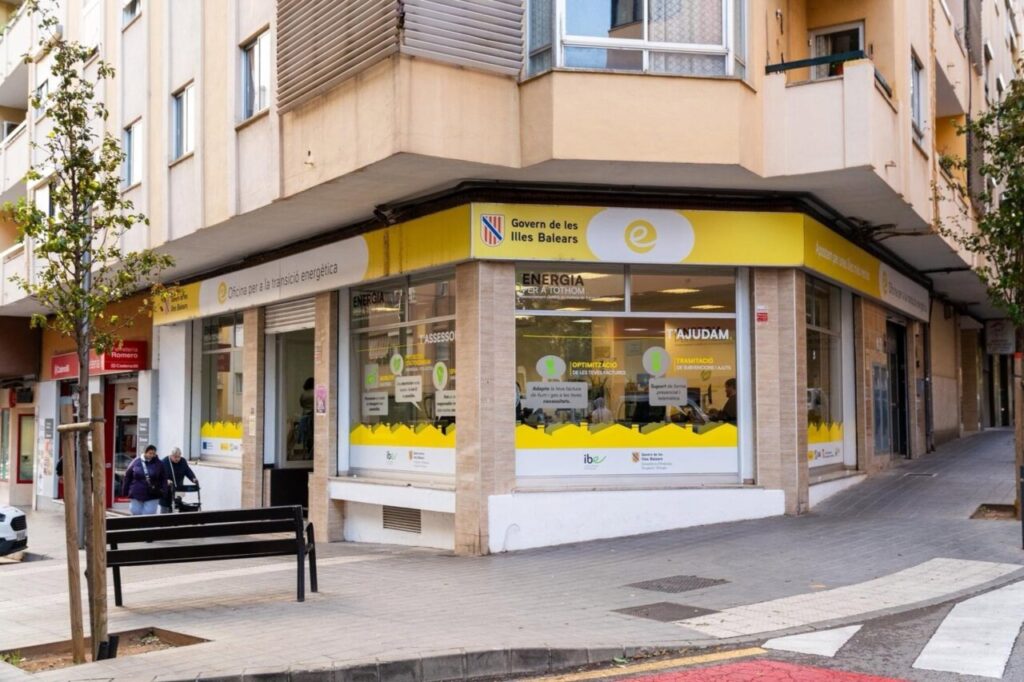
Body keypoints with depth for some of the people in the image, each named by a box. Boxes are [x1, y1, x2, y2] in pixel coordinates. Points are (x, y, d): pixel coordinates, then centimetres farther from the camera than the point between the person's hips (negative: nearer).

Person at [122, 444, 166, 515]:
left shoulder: (158, 464, -3)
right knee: (136, 513, 12)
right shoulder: (136, 462, -2)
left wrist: (163, 490, -12)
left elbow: (163, 479, 0)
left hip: (152, 497, -1)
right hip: (136, 495, 1)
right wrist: (125, 491, 5)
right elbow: (128, 477, 4)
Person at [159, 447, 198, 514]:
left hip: (178, 491, 4)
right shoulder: (164, 462, -14)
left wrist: (193, 479, -23)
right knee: (164, 509, 2)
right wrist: (166, 481, -39)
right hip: (166, 492, -4)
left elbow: (188, 471, -5)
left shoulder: (183, 462, 3)